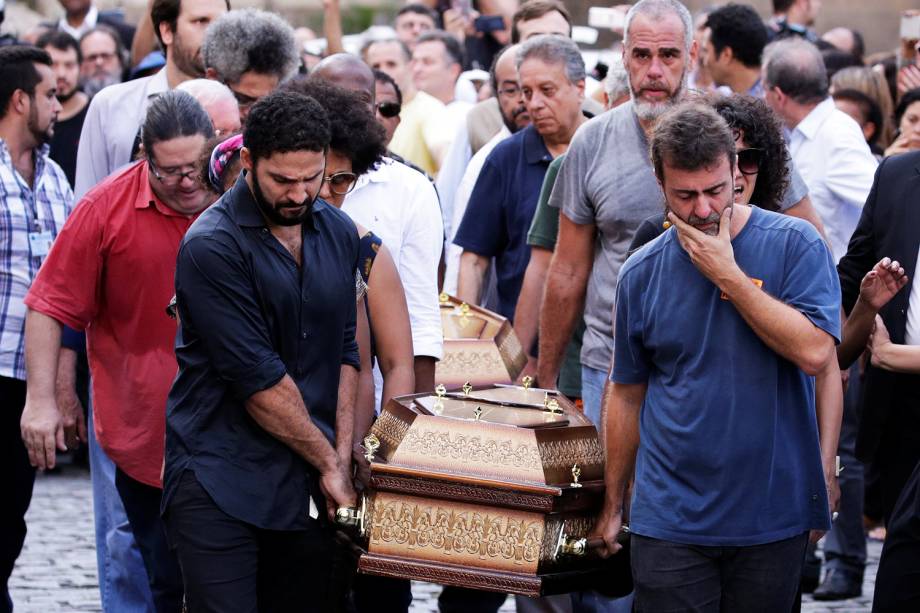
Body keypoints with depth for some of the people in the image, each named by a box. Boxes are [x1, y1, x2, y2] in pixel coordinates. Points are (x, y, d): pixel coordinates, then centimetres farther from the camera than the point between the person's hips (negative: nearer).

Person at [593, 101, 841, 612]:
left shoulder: (795, 244, -5)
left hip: (773, 517, -1)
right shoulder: (642, 273, 4)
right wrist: (613, 505, 14)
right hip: (671, 522, 1)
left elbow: (814, 352, -18)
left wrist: (728, 275, -16)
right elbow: (627, 395, 12)